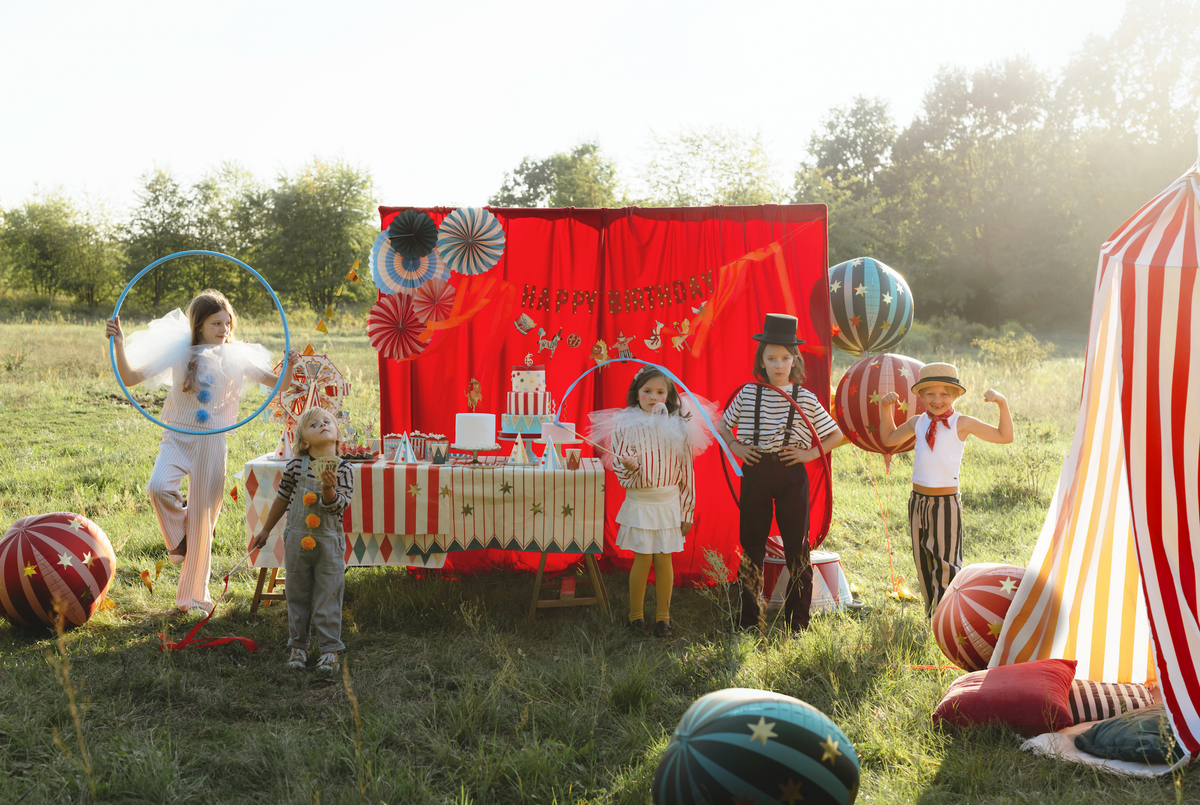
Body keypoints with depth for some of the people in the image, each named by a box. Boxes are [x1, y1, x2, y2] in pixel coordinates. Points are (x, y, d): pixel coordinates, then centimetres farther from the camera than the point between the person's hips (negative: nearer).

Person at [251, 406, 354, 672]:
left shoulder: (342, 468, -7)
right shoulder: (296, 466, -4)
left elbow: (338, 506, -11)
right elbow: (282, 498, 9)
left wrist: (328, 487, -30)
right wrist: (266, 530, 15)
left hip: (329, 542, -1)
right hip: (297, 540, 1)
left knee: (328, 597, 2)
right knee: (298, 596, 10)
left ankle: (329, 649, 11)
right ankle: (298, 645, 23)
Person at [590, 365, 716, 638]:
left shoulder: (678, 426, -1)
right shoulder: (625, 425, -5)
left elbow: (686, 471, 4)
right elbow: (619, 469, -3)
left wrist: (686, 512, 6)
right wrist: (630, 467, -28)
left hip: (669, 503, 1)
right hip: (639, 501, -1)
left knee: (664, 559, 5)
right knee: (642, 559, 2)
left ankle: (663, 616, 19)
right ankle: (635, 615, 19)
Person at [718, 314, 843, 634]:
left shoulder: (806, 399, 0)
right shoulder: (747, 394, 3)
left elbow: (836, 434, 8)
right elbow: (723, 425, 17)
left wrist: (811, 453, -5)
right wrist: (735, 447, 1)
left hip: (791, 475, -1)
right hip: (755, 473, 1)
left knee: (797, 545, 3)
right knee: (751, 545, 6)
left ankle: (797, 622, 14)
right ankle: (750, 620, 17)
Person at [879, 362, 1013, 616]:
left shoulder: (962, 424, -5)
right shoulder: (918, 423, 9)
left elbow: (1004, 437, -4)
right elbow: (889, 438, 26)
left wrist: (1002, 403, -13)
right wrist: (885, 407, 17)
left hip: (946, 503, -5)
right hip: (918, 500, 5)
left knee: (946, 564, -3)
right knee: (923, 564, 13)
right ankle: (932, 617, 25)